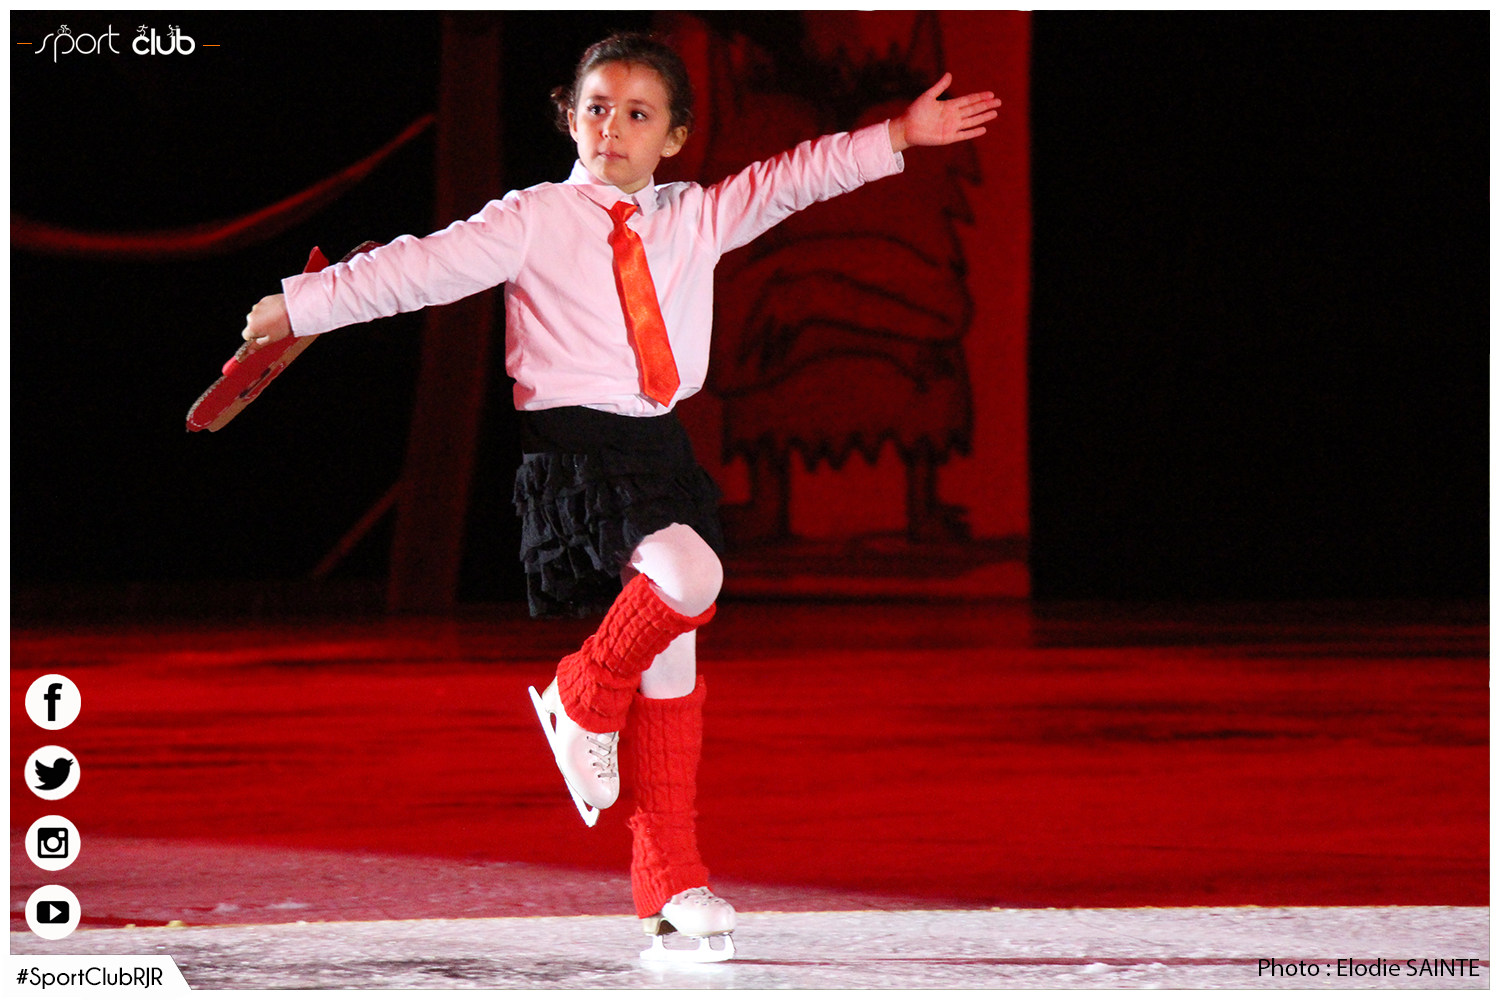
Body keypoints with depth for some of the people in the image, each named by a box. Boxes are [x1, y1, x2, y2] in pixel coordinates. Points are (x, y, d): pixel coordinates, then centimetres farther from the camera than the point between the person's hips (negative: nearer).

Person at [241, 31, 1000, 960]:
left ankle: (671, 875, 11)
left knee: (671, 656, 5)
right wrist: (302, 306, -6)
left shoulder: (698, 217, 13)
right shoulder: (532, 221, 0)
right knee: (686, 573, -30)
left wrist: (898, 136, 9)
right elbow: (423, 268, -3)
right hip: (574, 450, -5)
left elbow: (790, 181, 15)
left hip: (666, 448, 5)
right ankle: (584, 699, -2)